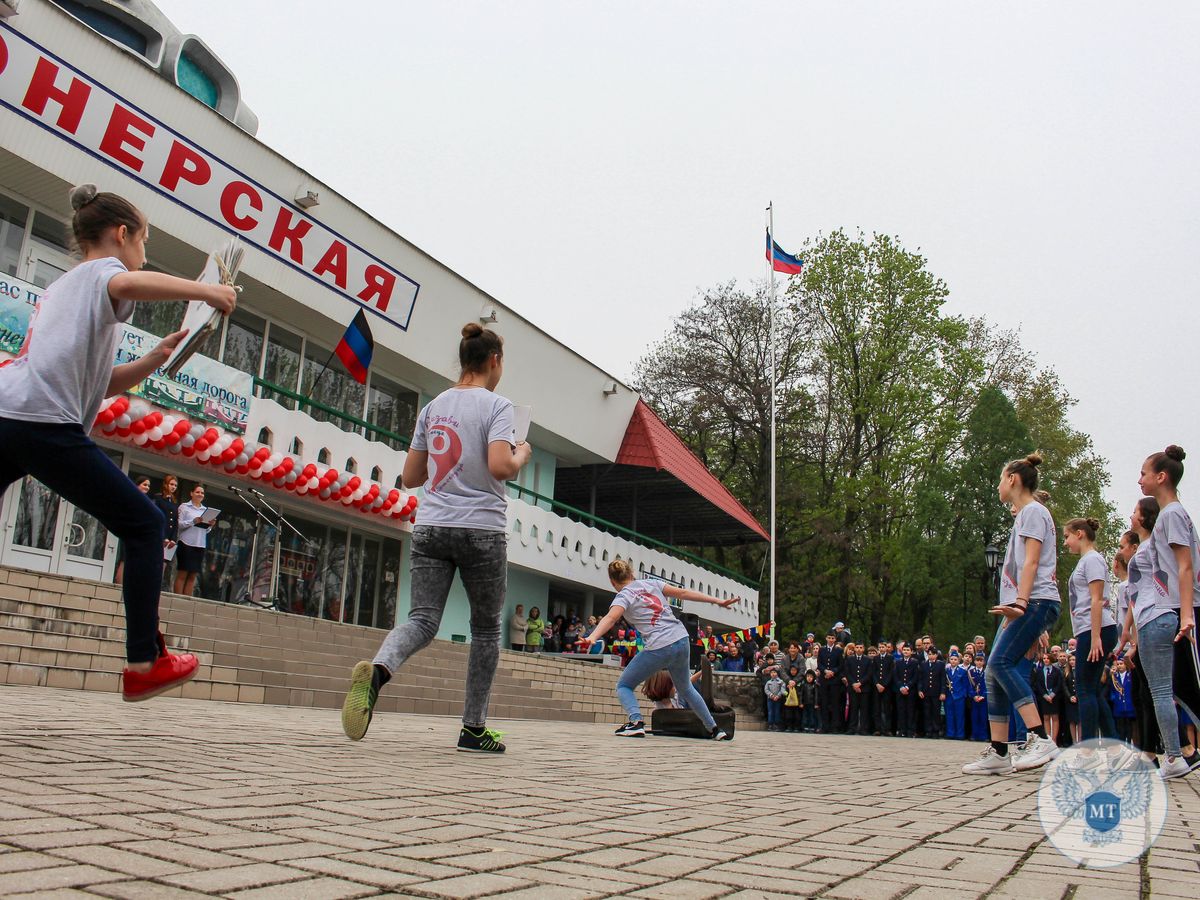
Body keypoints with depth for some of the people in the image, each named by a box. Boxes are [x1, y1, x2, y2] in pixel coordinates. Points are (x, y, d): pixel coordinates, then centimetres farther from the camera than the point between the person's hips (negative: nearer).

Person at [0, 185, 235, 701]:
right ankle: (145, 663, -1)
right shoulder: (100, 270, 8)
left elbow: (101, 384, 31)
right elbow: (126, 284, -21)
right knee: (144, 525, 2)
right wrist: (204, 291, -16)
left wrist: (156, 358, 18)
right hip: (43, 423, -8)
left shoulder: (63, 287, 34)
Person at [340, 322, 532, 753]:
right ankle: (474, 729, 17)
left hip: (430, 527, 5)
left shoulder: (433, 407, 13)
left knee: (423, 620, -2)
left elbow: (410, 478, 15)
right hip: (481, 530, -4)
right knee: (486, 629, 10)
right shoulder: (496, 405, -4)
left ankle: (377, 669, -34)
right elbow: (500, 466, -19)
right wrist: (521, 454, 2)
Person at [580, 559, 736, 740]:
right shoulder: (650, 582, 14)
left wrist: (591, 638, -36)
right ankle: (714, 729, 32)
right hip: (682, 640, 6)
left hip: (658, 648, -6)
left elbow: (610, 618, -20)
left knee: (624, 686, 11)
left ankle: (636, 722, -14)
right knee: (686, 689, 28)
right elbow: (683, 593, 10)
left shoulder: (623, 596, 0)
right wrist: (718, 601, 13)